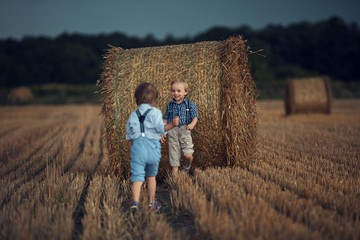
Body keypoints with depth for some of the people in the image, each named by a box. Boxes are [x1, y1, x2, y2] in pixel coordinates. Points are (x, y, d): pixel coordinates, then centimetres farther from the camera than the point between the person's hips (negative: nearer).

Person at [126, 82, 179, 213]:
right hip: (152, 148, -1)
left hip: (137, 148, 2)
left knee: (137, 177, -4)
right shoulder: (155, 112, 0)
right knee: (151, 176, 17)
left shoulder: (133, 115, 14)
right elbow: (161, 128, -15)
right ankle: (152, 202, 27)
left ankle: (135, 202, -24)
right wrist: (172, 124, -18)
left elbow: (129, 137, 17)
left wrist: (131, 153, 24)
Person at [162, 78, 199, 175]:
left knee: (188, 155, -13)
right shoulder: (170, 105, 9)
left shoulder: (190, 104, 3)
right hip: (172, 131, 2)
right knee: (173, 154, 3)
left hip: (184, 131, -2)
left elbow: (195, 117, -2)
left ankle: (187, 166, 19)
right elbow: (166, 119, 14)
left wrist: (192, 124, -23)